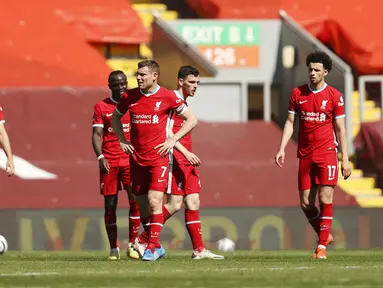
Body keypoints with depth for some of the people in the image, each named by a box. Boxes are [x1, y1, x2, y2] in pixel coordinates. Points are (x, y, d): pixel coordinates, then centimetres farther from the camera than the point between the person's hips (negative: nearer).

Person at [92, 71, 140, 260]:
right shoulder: (101, 107, 7)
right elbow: (97, 134, 2)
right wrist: (100, 157, -13)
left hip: (131, 159, 0)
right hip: (109, 161, 0)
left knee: (135, 200, -13)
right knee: (110, 204, 1)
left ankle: (132, 245, -6)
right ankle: (113, 249, 8)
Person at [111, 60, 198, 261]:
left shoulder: (167, 97, -5)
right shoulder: (129, 97, 4)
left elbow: (192, 120, 3)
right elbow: (115, 117, 22)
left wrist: (173, 140, -6)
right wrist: (122, 140, 9)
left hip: (159, 157, -4)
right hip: (137, 158, 4)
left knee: (154, 201, -15)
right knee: (142, 204, 6)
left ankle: (153, 246, -11)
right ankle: (156, 246, 19)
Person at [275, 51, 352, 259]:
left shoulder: (334, 96, -2)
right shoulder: (297, 93, 6)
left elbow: (340, 128, 0)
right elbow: (290, 123, 10)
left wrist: (345, 159, -3)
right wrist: (282, 149, -1)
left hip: (327, 152, -4)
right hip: (305, 155, 4)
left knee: (325, 199, -12)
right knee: (306, 203, 4)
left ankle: (321, 246, -7)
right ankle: (325, 236, 25)